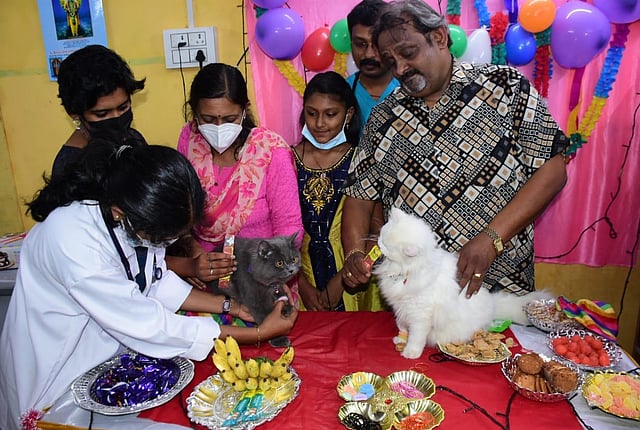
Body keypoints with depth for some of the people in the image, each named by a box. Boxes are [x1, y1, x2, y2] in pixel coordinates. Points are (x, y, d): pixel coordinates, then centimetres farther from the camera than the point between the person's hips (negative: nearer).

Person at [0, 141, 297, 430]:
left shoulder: (136, 218, -17)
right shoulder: (74, 242, -36)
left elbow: (156, 281, -2)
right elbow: (148, 326, -30)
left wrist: (226, 305, -12)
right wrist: (258, 334, -27)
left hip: (110, 348, 6)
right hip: (57, 374, -5)